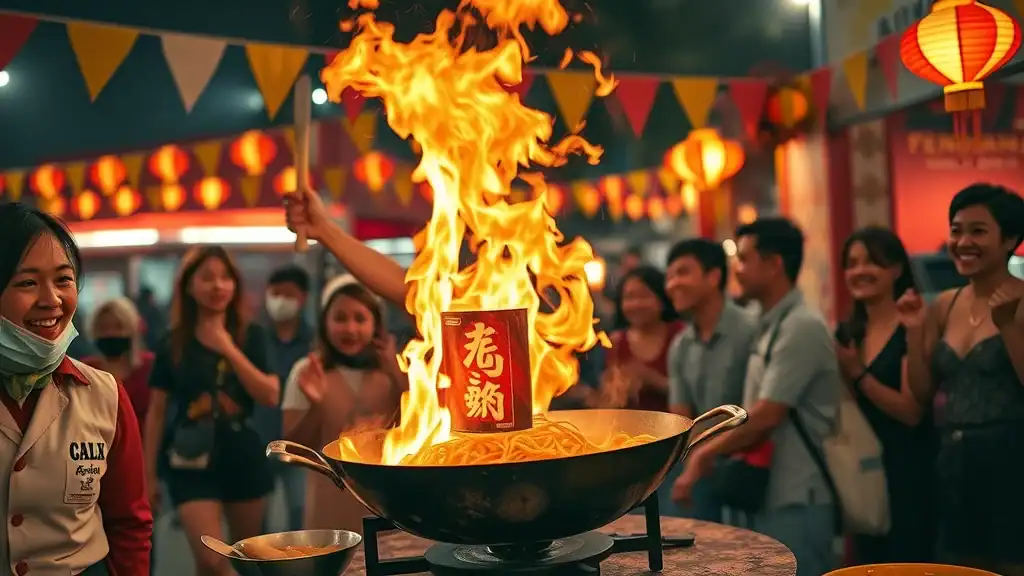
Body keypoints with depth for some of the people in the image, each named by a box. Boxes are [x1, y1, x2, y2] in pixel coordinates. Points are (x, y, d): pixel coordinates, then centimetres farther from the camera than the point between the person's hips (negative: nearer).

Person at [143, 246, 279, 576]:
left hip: (244, 457, 2)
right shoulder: (173, 344, -1)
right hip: (191, 462, -1)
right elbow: (156, 413, 3)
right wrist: (149, 473, 3)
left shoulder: (250, 336, 1)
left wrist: (229, 350, -16)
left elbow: (270, 396, -9)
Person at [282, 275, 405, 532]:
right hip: (332, 509, -1)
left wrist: (397, 375, -14)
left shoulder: (396, 369, 1)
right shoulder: (307, 371, -2)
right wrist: (316, 405, -21)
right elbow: (293, 448, -3)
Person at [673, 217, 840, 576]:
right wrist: (708, 455, 6)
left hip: (797, 500, -9)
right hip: (771, 495, 9)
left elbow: (767, 416, -19)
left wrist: (704, 455, -10)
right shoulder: (770, 326, 13)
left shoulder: (801, 327, -16)